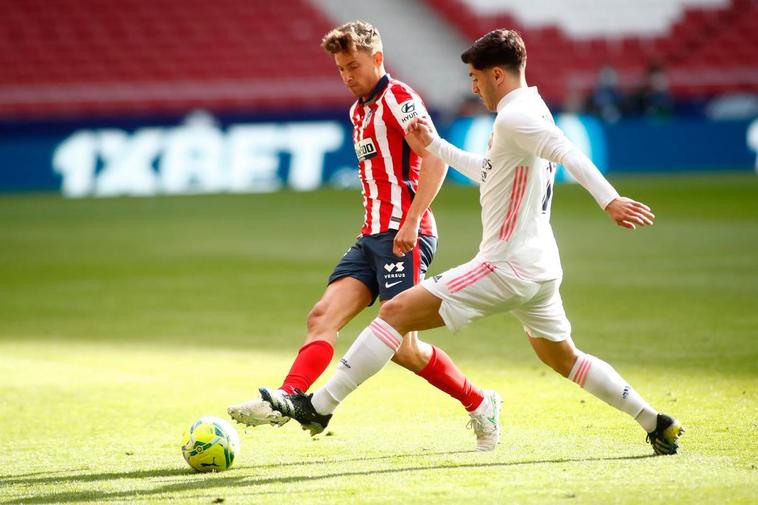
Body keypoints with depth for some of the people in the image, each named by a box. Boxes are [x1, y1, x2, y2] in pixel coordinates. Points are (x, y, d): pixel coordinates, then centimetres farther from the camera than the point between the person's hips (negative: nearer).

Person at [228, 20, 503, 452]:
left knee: (400, 345, -10)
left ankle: (480, 404, 5)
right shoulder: (360, 110, 21)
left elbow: (435, 159, -18)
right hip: (373, 235, 9)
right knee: (323, 317, -8)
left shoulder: (399, 99, -8)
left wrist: (410, 223, -24)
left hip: (403, 236, -9)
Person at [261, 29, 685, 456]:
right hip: (541, 267, 10)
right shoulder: (534, 111, 16)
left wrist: (610, 200, -42)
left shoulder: (514, 118, -14)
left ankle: (319, 406, -11)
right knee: (564, 358, 24)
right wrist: (434, 145, 31)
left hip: (506, 267, -10)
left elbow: (569, 155, -30)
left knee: (395, 312, -9)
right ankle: (657, 424, 22)